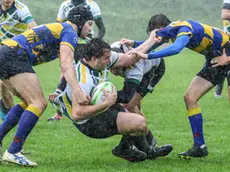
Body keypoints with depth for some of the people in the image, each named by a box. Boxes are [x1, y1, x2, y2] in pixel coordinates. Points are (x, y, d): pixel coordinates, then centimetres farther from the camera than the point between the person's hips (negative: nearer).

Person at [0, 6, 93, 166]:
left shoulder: (58, 28, 29)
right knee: (39, 103, -11)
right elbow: (66, 65, -18)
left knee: (29, 102, 18)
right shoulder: (70, 32, -2)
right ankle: (13, 152, -17)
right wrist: (77, 91, -29)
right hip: (14, 55, -10)